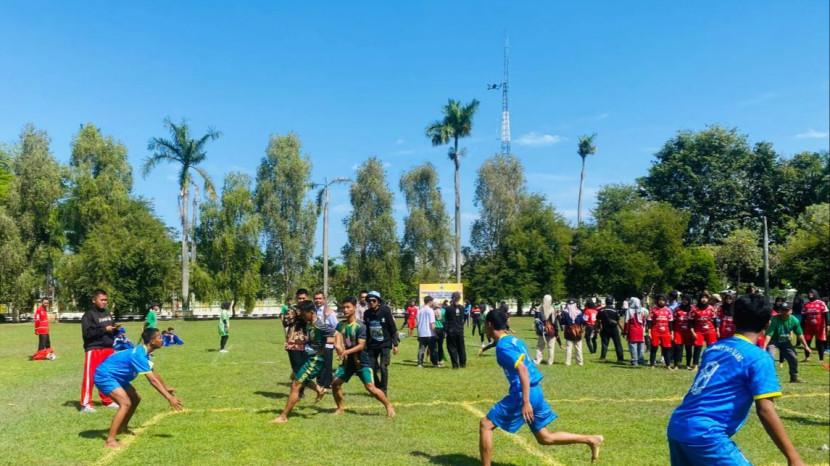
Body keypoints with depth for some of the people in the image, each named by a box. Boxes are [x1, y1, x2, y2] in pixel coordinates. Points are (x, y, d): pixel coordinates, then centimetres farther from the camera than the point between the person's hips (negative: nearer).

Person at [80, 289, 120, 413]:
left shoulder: (107, 313, 13)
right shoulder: (89, 315, -9)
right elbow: (87, 333, -18)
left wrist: (115, 329, 1)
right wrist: (104, 330, -19)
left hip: (108, 349, 7)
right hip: (93, 350, -7)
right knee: (90, 376, -7)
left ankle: (108, 401, 22)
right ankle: (86, 404, -2)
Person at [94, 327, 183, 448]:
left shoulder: (143, 353, 4)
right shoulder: (139, 355, -28)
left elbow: (154, 373, 22)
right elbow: (153, 380, -32)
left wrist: (166, 388, 34)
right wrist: (169, 398, -32)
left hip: (115, 376, 10)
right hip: (104, 376, -10)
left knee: (135, 399, 15)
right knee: (126, 403, -22)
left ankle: (123, 428, 34)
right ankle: (110, 441, -23)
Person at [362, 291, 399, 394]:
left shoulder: (385, 311, -10)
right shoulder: (367, 313, 1)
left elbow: (393, 328, -6)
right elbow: (365, 330, 10)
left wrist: (395, 344, -7)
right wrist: (364, 346, 12)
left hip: (385, 344, -4)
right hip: (372, 345, 4)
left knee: (383, 367, -10)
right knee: (372, 368, 3)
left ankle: (383, 390, 3)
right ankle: (377, 388, 22)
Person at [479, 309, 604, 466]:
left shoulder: (502, 346, -15)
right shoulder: (513, 339, 13)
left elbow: (523, 369, -26)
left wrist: (525, 402, -28)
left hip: (524, 394, -9)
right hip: (535, 391, 9)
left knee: (485, 425, 0)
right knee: (545, 438, 18)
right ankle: (591, 440, 16)